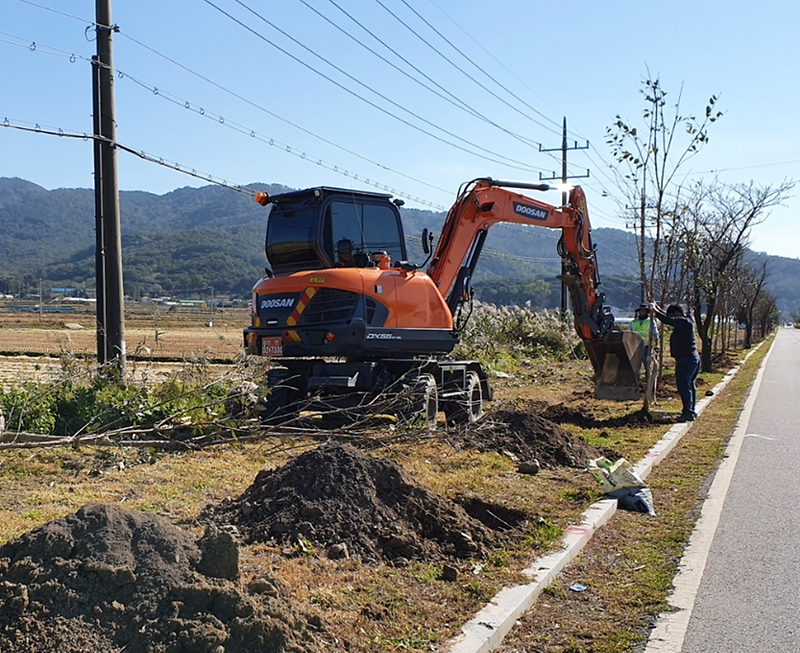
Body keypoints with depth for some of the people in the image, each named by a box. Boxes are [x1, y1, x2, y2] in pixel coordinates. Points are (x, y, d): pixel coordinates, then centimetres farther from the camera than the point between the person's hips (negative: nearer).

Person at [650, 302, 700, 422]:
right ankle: (691, 411, 20)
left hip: (686, 359, -11)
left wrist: (655, 310, -9)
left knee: (683, 385, -11)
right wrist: (658, 308, 30)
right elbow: (668, 318, 29)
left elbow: (667, 320, -22)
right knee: (690, 384, 14)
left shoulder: (683, 322, -14)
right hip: (693, 358, 11)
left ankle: (688, 412, -14)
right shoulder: (686, 321, 16)